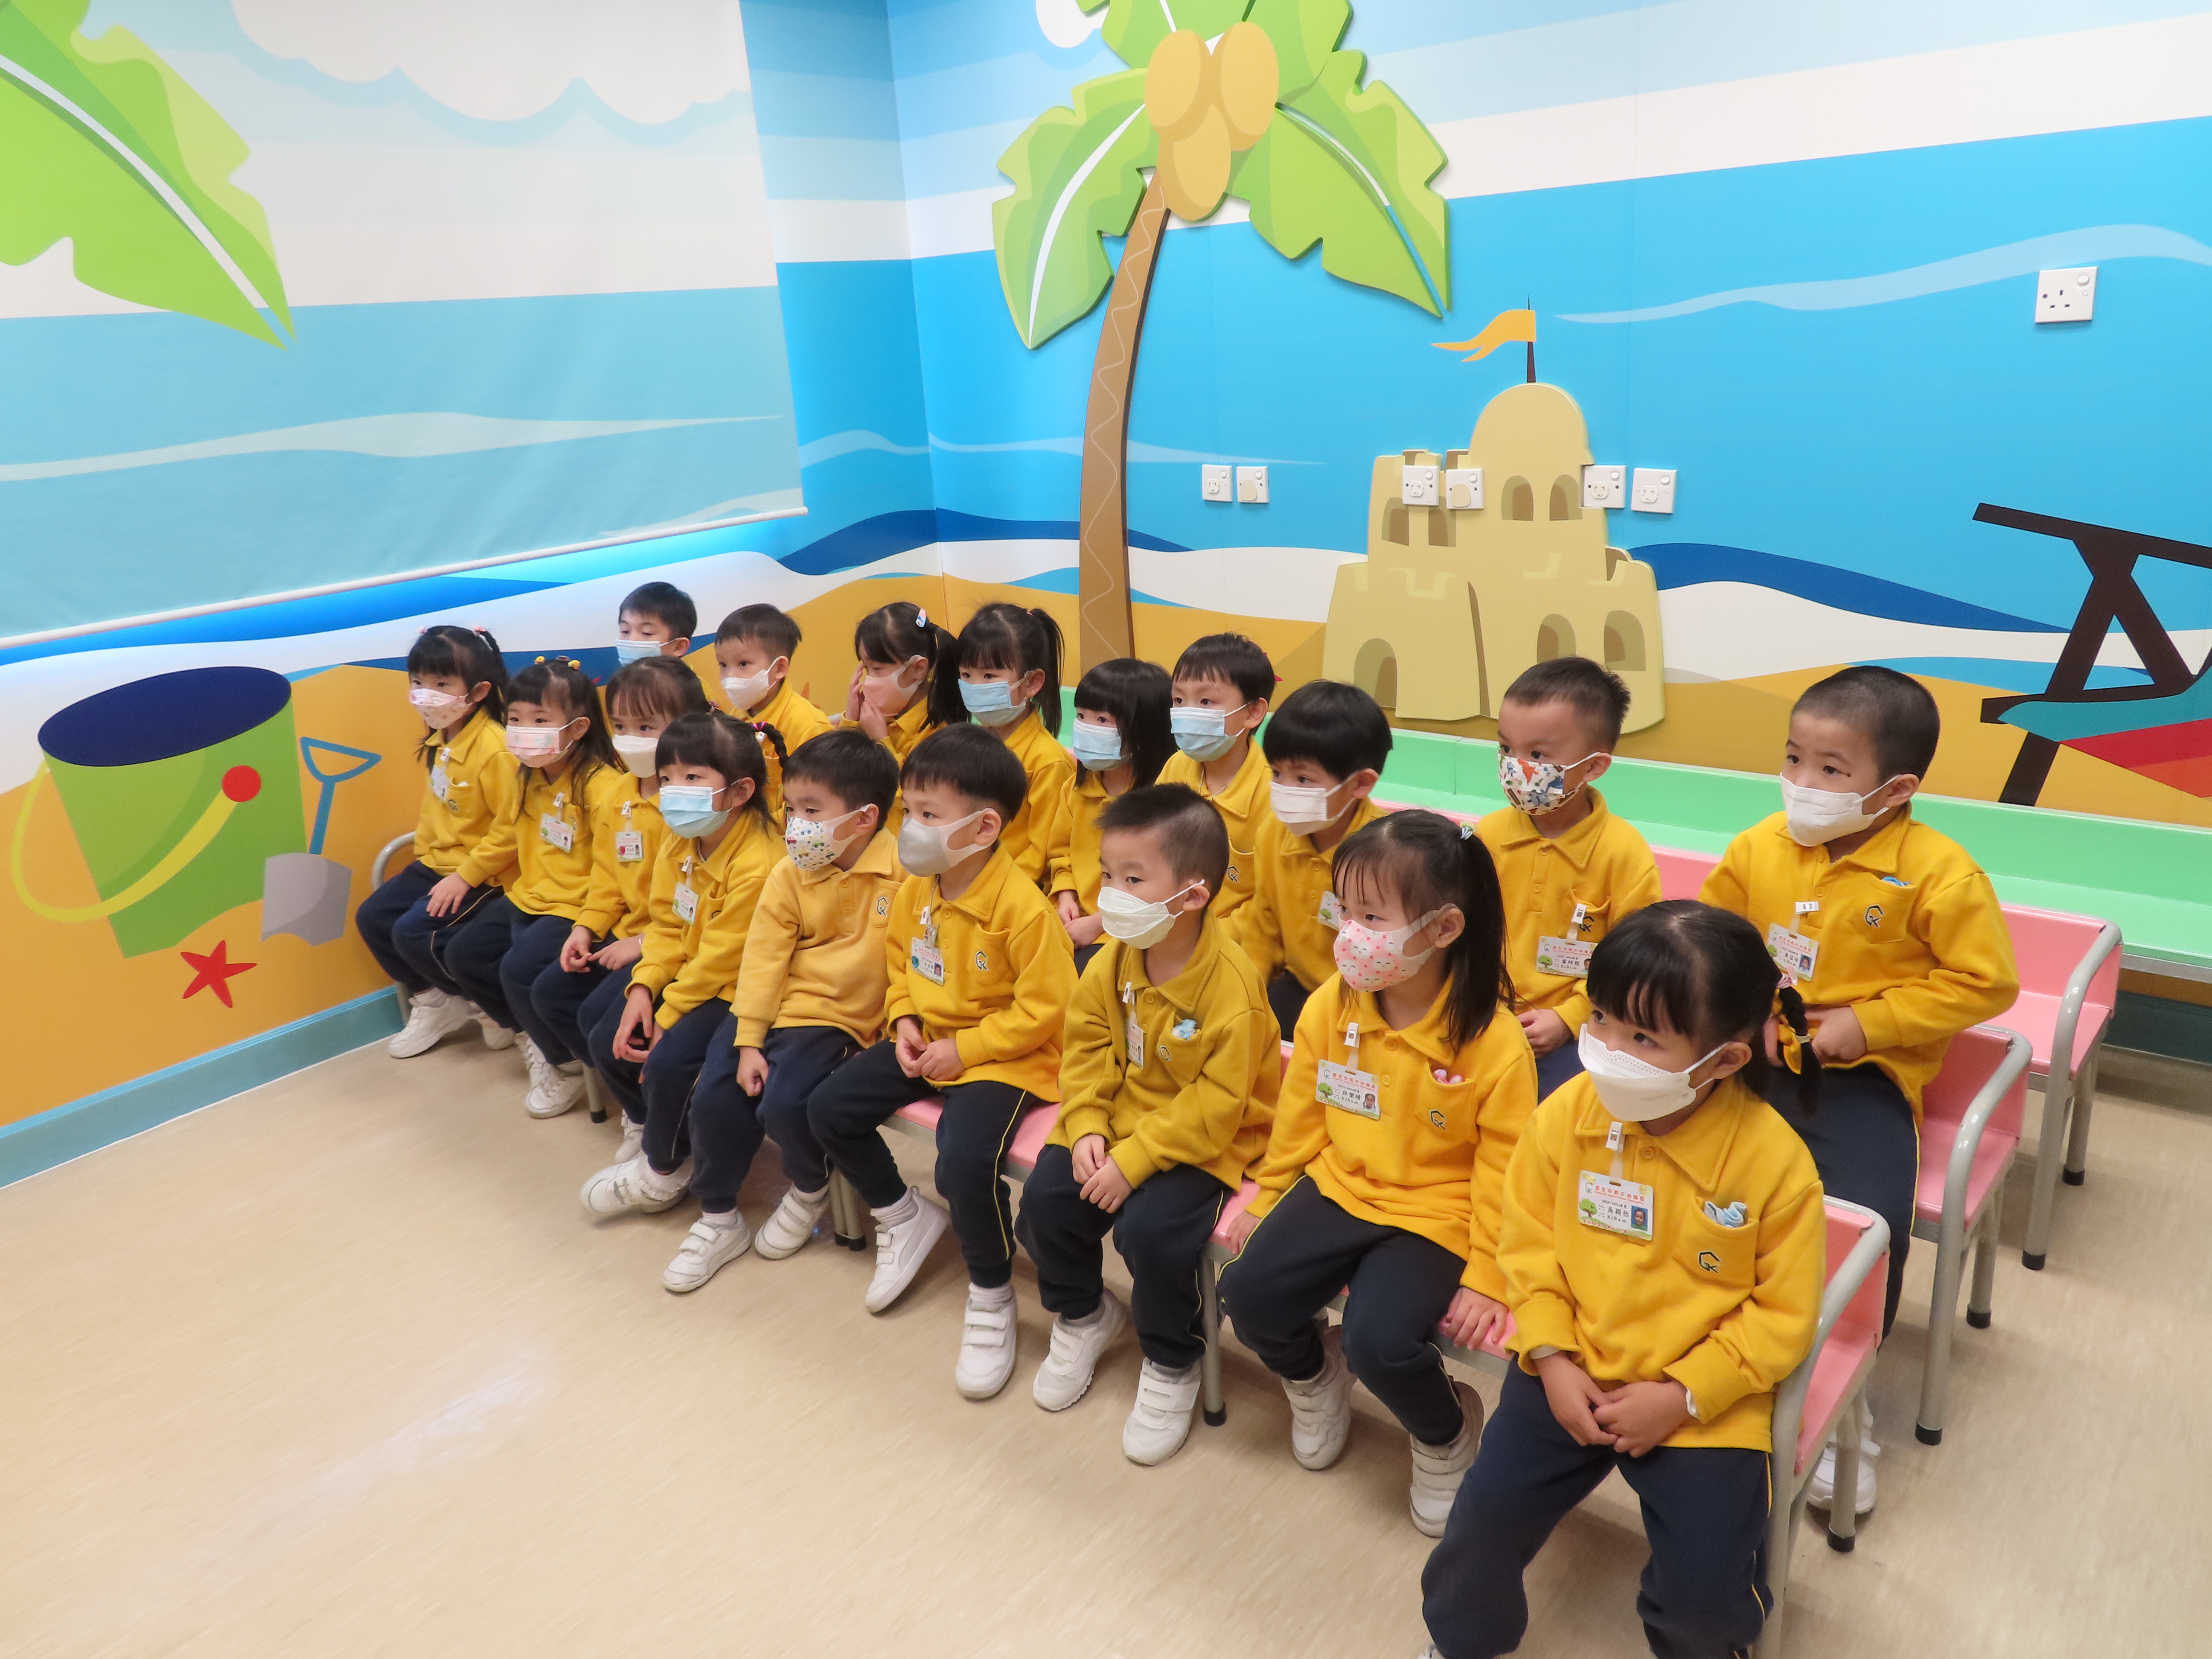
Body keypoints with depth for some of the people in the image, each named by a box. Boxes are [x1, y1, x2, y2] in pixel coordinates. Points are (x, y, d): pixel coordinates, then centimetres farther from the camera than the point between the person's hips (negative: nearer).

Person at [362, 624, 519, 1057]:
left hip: (483, 875, -9)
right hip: (437, 863, 9)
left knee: (414, 933, -18)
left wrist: (465, 877, -21)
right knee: (372, 917, 6)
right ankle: (433, 1001, 20)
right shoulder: (438, 741, 4)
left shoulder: (494, 748, -24)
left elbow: (511, 827, -24)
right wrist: (425, 855, 7)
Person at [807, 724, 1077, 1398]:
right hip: (929, 1043, 8)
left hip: (1005, 1057, -8)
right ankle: (904, 1217, 26)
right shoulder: (915, 889, -3)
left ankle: (991, 1299, -1)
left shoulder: (1022, 907, -25)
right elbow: (900, 961, 15)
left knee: (965, 1158, -30)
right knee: (828, 1109, 2)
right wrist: (905, 1024, -2)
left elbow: (1043, 1010, -21)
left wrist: (963, 1049, -20)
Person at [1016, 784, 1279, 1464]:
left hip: (1205, 1140, -6)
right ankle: (1083, 1316, 24)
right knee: (1046, 1200, -10)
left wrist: (1133, 1160, -24)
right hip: (1118, 1121, 6)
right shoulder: (1112, 962, -5)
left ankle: (1171, 1365, 6)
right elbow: (1086, 1049, 3)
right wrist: (1088, 1130, -12)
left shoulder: (1230, 986, -24)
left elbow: (1216, 1105, -22)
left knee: (1151, 1230, -26)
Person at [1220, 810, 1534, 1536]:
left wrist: (1487, 1278, -9)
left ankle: (1450, 1434, 11)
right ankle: (1313, 1373, 22)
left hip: (1435, 1216, -4)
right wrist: (1265, 1204, 12)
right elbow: (1299, 1120, 7)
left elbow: (1502, 1171, -10)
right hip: (1337, 1188, 5)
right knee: (1249, 1292, -15)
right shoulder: (1327, 1009, -6)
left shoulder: (1495, 1045, -19)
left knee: (1380, 1339, -25)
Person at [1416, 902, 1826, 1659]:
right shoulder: (1566, 1114, -11)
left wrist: (1682, 1396, -16)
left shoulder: (1775, 1161, -19)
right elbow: (1529, 1239, -1)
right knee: (1487, 1512, -7)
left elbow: (1783, 1315, -10)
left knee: (1708, 1587, -10)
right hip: (1572, 1374, 2)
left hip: (1701, 1399, -2)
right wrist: (1553, 1361, -10)